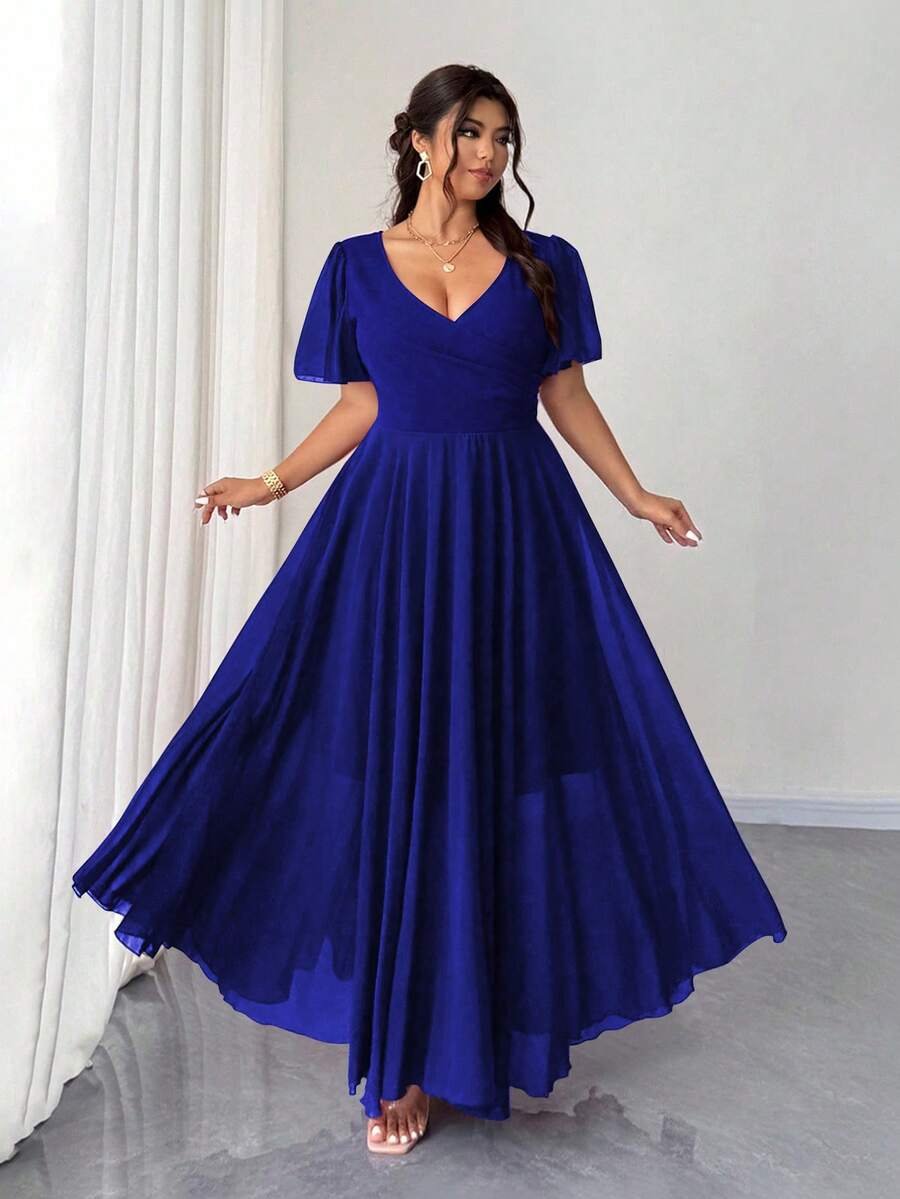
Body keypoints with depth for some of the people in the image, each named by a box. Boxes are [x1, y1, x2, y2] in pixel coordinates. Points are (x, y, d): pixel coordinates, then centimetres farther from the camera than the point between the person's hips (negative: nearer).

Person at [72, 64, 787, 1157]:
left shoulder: (545, 265, 7)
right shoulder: (358, 266, 6)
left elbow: (568, 398, 9)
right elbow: (360, 408, 9)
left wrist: (638, 498, 2)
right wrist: (272, 483, 1)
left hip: (517, 531, 1)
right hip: (395, 526, 0)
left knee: (509, 765, 5)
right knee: (402, 777, 2)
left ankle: (507, 1004, 27)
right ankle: (403, 1057, 15)